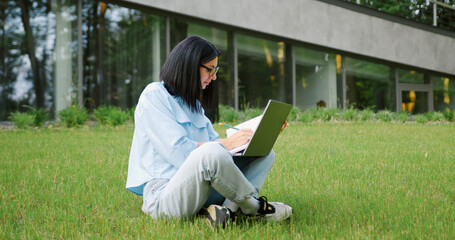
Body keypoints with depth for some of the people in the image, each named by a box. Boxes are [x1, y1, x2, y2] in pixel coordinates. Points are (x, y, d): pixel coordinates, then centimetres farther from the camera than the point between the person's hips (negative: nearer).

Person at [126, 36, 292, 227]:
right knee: (211, 153, -38)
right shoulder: (154, 95, -5)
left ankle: (229, 208, -24)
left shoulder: (193, 103, 23)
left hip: (202, 188, 9)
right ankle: (255, 206, -12)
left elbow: (214, 141, 18)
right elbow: (178, 151, -16)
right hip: (162, 195, -9)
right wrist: (226, 144, -12)